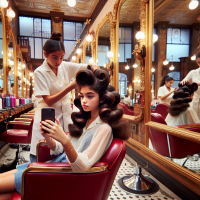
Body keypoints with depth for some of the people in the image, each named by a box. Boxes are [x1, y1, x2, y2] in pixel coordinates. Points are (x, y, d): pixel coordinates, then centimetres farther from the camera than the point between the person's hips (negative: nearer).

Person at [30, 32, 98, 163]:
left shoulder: (66, 66, 0)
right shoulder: (40, 72, -10)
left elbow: (90, 67, 2)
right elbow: (48, 101, -16)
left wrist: (93, 67, -22)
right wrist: (70, 87, -26)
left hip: (65, 115, 3)